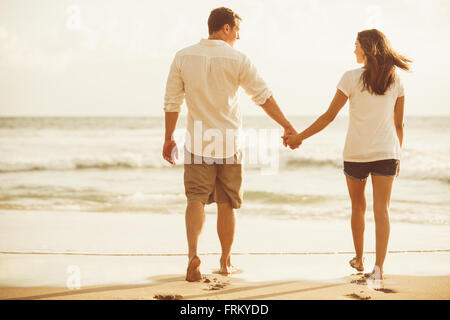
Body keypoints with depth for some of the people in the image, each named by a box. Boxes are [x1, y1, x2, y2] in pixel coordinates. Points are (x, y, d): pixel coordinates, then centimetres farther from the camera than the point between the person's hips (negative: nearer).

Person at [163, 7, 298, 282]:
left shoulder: (184, 57, 1)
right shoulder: (237, 60, -6)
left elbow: (172, 101, 4)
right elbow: (263, 96, -6)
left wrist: (169, 138, 13)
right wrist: (287, 126, 0)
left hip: (198, 143, 1)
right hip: (229, 144, -1)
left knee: (196, 199, 1)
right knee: (227, 205, 10)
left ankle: (193, 253, -21)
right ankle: (226, 262, 21)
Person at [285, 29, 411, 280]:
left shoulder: (352, 78, -7)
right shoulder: (396, 80, 3)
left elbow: (330, 116, -7)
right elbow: (399, 123, 8)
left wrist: (300, 137, 2)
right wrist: (398, 156, 18)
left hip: (356, 154, -2)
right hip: (386, 153, 2)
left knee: (358, 206, 17)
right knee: (382, 209, -1)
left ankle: (359, 260, 29)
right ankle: (378, 267, -12)